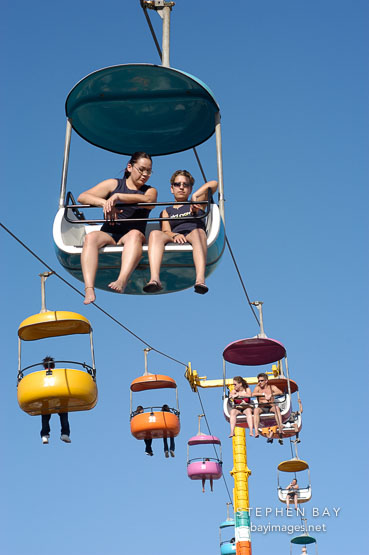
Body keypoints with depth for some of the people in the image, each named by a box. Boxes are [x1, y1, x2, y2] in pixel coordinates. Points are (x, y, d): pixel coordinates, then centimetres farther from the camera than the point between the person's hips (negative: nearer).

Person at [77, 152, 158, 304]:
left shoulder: (150, 191, 18)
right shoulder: (114, 184, 17)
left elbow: (148, 200, -10)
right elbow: (82, 197, 6)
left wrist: (117, 197, -21)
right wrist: (104, 203, -13)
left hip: (129, 238, -1)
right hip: (108, 235, 1)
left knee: (135, 234, -35)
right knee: (91, 237, -32)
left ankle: (122, 281, -59)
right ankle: (89, 288, -50)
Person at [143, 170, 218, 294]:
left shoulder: (196, 205, 29)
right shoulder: (167, 211, 31)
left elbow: (214, 184, 18)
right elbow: (166, 231, 12)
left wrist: (195, 196, 3)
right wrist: (174, 235, -12)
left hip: (194, 239, -1)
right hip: (174, 241, 1)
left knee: (197, 231, -37)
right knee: (155, 233, -29)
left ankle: (200, 280, -59)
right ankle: (154, 279, -52)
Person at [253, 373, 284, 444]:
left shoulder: (272, 387, 8)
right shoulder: (258, 388, 9)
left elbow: (280, 392, -11)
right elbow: (253, 394, -13)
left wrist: (271, 394, -28)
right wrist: (264, 394, -21)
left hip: (271, 407, 0)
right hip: (262, 408, 0)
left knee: (277, 408, -35)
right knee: (256, 409, -34)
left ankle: (280, 430, -46)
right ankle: (256, 431, -48)